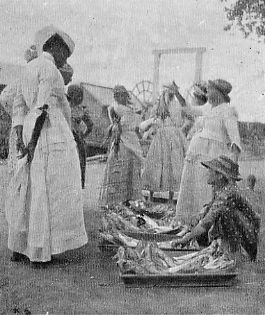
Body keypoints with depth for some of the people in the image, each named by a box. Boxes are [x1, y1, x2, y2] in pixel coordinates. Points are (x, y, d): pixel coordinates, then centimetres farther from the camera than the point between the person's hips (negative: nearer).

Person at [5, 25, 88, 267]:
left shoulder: (31, 69, 19)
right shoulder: (49, 68, -10)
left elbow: (20, 105, 15)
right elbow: (43, 106, -18)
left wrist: (21, 136, 7)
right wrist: (32, 140, -18)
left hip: (33, 134, 9)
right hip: (52, 135, -9)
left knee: (30, 191, 13)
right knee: (49, 193, -4)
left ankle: (19, 248, 19)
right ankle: (40, 253, 1)